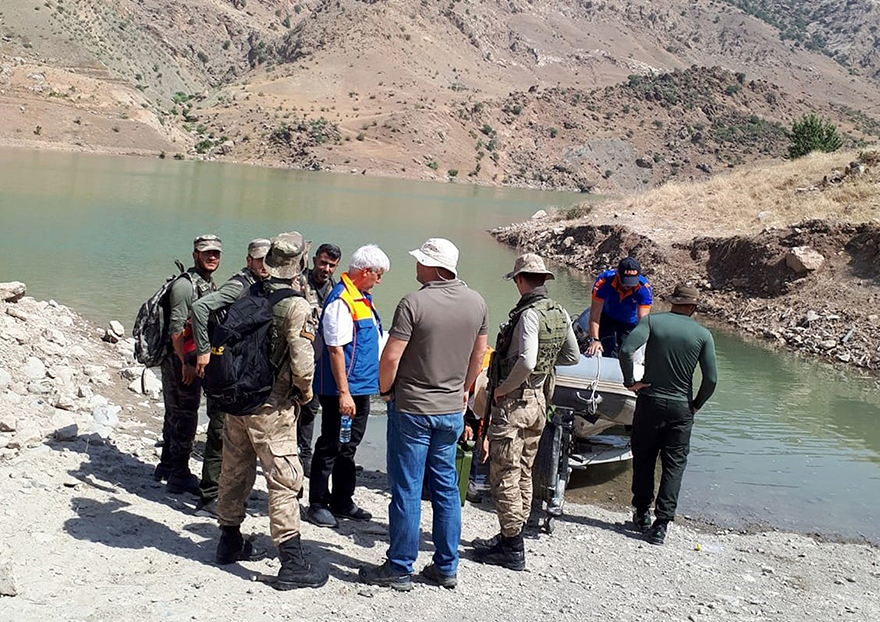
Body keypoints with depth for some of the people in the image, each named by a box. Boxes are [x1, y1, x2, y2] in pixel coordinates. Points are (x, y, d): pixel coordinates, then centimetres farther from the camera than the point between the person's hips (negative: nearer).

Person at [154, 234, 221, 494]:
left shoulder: (209, 285, 14)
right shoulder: (185, 285, -16)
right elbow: (176, 329, -21)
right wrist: (185, 363, -22)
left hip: (195, 362, 10)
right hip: (180, 362, -10)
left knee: (176, 415, 19)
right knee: (184, 417, -4)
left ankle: (167, 465, 32)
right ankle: (179, 476, 4)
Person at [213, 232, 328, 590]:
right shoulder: (296, 306, -17)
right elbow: (302, 362, -21)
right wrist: (306, 390, -3)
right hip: (271, 406, -7)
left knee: (235, 471, 18)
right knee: (285, 479, -1)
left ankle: (230, 542, 34)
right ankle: (292, 564, 2)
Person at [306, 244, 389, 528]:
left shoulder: (363, 297, 13)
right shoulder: (341, 300, -18)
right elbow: (336, 349, -23)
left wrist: (377, 380, 23)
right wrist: (344, 393, -24)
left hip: (361, 387, 10)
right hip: (342, 390, -10)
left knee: (348, 448, 17)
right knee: (330, 448, 1)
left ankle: (342, 502, 27)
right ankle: (317, 505, 13)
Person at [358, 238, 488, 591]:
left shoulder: (414, 303, -18)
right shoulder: (476, 302, 1)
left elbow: (390, 356, -19)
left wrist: (385, 390, -1)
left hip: (412, 409, -5)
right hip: (452, 410, 6)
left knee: (406, 490, 3)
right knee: (446, 487, 14)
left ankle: (400, 569, 13)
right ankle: (446, 567, 22)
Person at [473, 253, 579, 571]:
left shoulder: (529, 314, -20)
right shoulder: (560, 313, 6)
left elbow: (525, 362, -30)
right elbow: (572, 356, 17)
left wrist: (502, 388, -17)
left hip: (513, 402, -9)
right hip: (538, 400, 9)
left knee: (505, 475, -1)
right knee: (523, 473, 17)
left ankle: (512, 548, 4)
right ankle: (511, 537, 28)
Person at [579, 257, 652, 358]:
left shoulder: (644, 288, -29)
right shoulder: (604, 281, -32)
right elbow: (595, 314, -31)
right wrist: (594, 340, -41)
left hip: (629, 323, 1)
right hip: (607, 318, -1)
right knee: (609, 355, -16)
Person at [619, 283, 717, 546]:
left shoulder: (651, 321, -5)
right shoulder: (702, 334, -3)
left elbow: (626, 350, -20)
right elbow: (711, 379, -7)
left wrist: (630, 381, -8)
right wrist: (697, 404, 8)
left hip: (649, 402, 0)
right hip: (681, 408, 0)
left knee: (643, 459, 16)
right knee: (674, 465, 7)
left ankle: (642, 514, 26)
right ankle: (661, 525, 3)